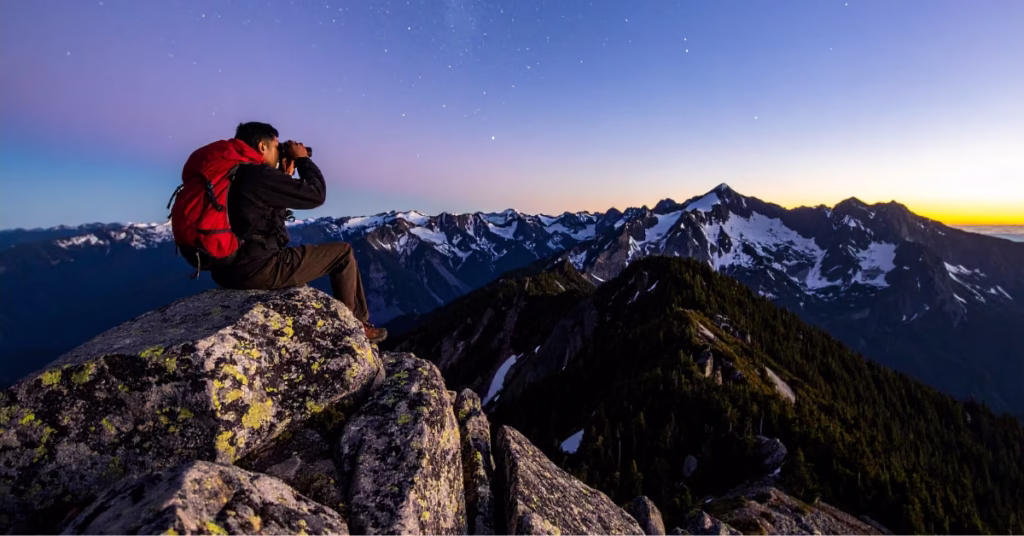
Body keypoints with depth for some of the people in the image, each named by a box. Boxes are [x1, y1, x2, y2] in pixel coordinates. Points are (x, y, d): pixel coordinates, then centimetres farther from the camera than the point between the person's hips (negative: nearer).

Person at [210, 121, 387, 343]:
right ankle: (357, 325, 12)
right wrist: (303, 159, 4)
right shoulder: (260, 175, -15)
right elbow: (316, 194, -11)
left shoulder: (234, 176, 15)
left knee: (298, 256, 37)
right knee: (343, 252, -1)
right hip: (257, 269, -10)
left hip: (230, 268, 10)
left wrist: (286, 176, 18)